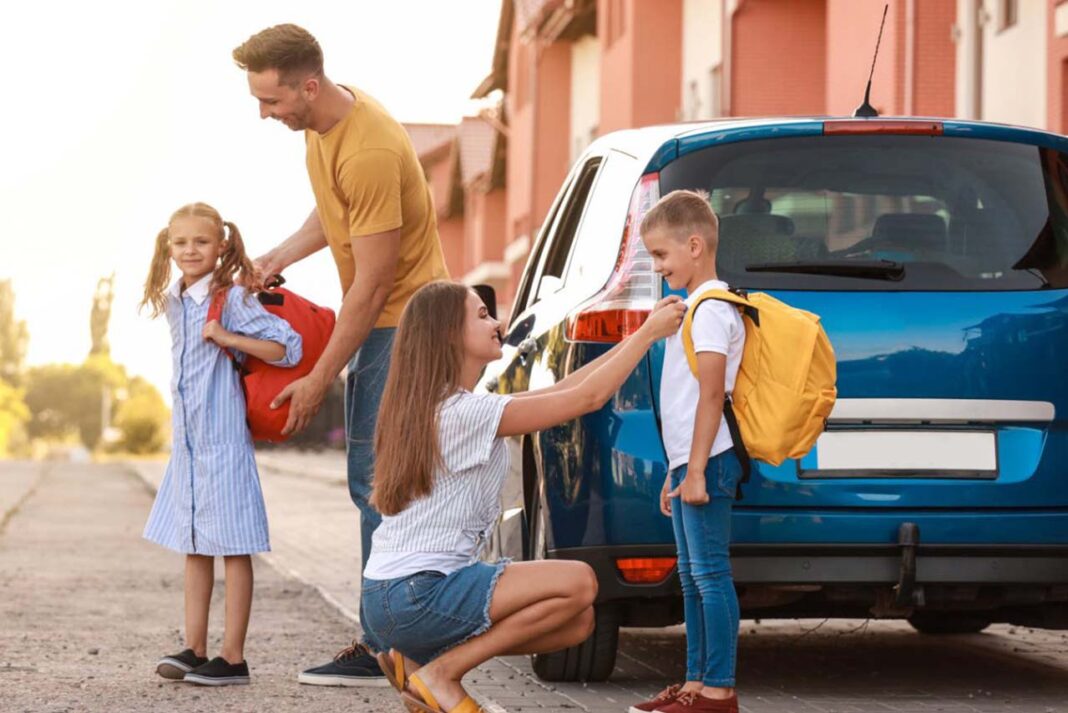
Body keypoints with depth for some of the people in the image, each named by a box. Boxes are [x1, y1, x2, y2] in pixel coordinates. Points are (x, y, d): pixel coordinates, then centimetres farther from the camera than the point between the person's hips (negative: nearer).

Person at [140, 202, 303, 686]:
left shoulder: (231, 299, -11)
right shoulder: (174, 301, 11)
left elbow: (287, 347, -16)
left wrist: (226, 337, -20)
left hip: (224, 438, -8)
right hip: (188, 440, 8)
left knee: (233, 546, -3)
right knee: (194, 546, 11)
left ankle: (232, 658, -1)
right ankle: (194, 650, 17)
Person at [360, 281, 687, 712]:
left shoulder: (440, 407, 14)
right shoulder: (464, 412, -16)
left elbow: (560, 391, 16)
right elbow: (589, 397, -15)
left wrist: (638, 336, 14)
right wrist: (649, 333, -4)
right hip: (415, 596, -10)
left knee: (577, 623, 8)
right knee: (578, 583, -17)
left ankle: (419, 660, 9)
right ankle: (442, 673, -8)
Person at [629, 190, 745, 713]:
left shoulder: (711, 310, -11)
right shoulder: (692, 307, 20)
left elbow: (711, 396, -18)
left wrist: (696, 471, -22)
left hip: (707, 463, -11)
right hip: (687, 463, 11)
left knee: (709, 574, -10)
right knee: (692, 577, 12)